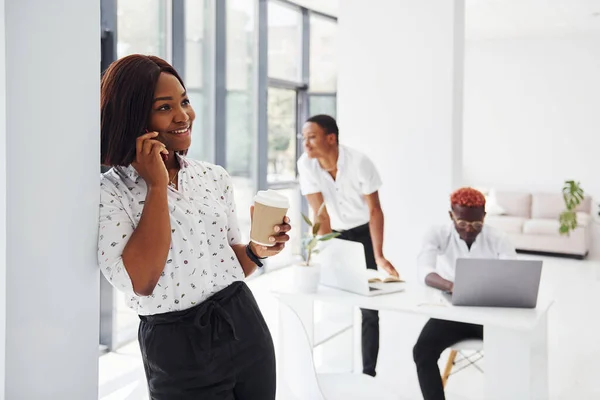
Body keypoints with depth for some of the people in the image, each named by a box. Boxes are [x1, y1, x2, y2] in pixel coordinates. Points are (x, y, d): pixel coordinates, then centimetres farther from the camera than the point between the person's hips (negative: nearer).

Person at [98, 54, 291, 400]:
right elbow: (140, 281, -22)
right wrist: (157, 185, -19)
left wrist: (257, 251, -8)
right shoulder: (110, 191, -9)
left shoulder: (215, 176, 5)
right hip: (178, 350, -4)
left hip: (246, 327, 5)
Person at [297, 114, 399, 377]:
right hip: (334, 234, 2)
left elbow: (375, 210, -17)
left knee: (369, 306, -3)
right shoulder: (306, 165, -17)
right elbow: (321, 214, -14)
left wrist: (379, 257, -22)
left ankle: (368, 373, 8)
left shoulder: (359, 162, -24)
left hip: (363, 233, -2)